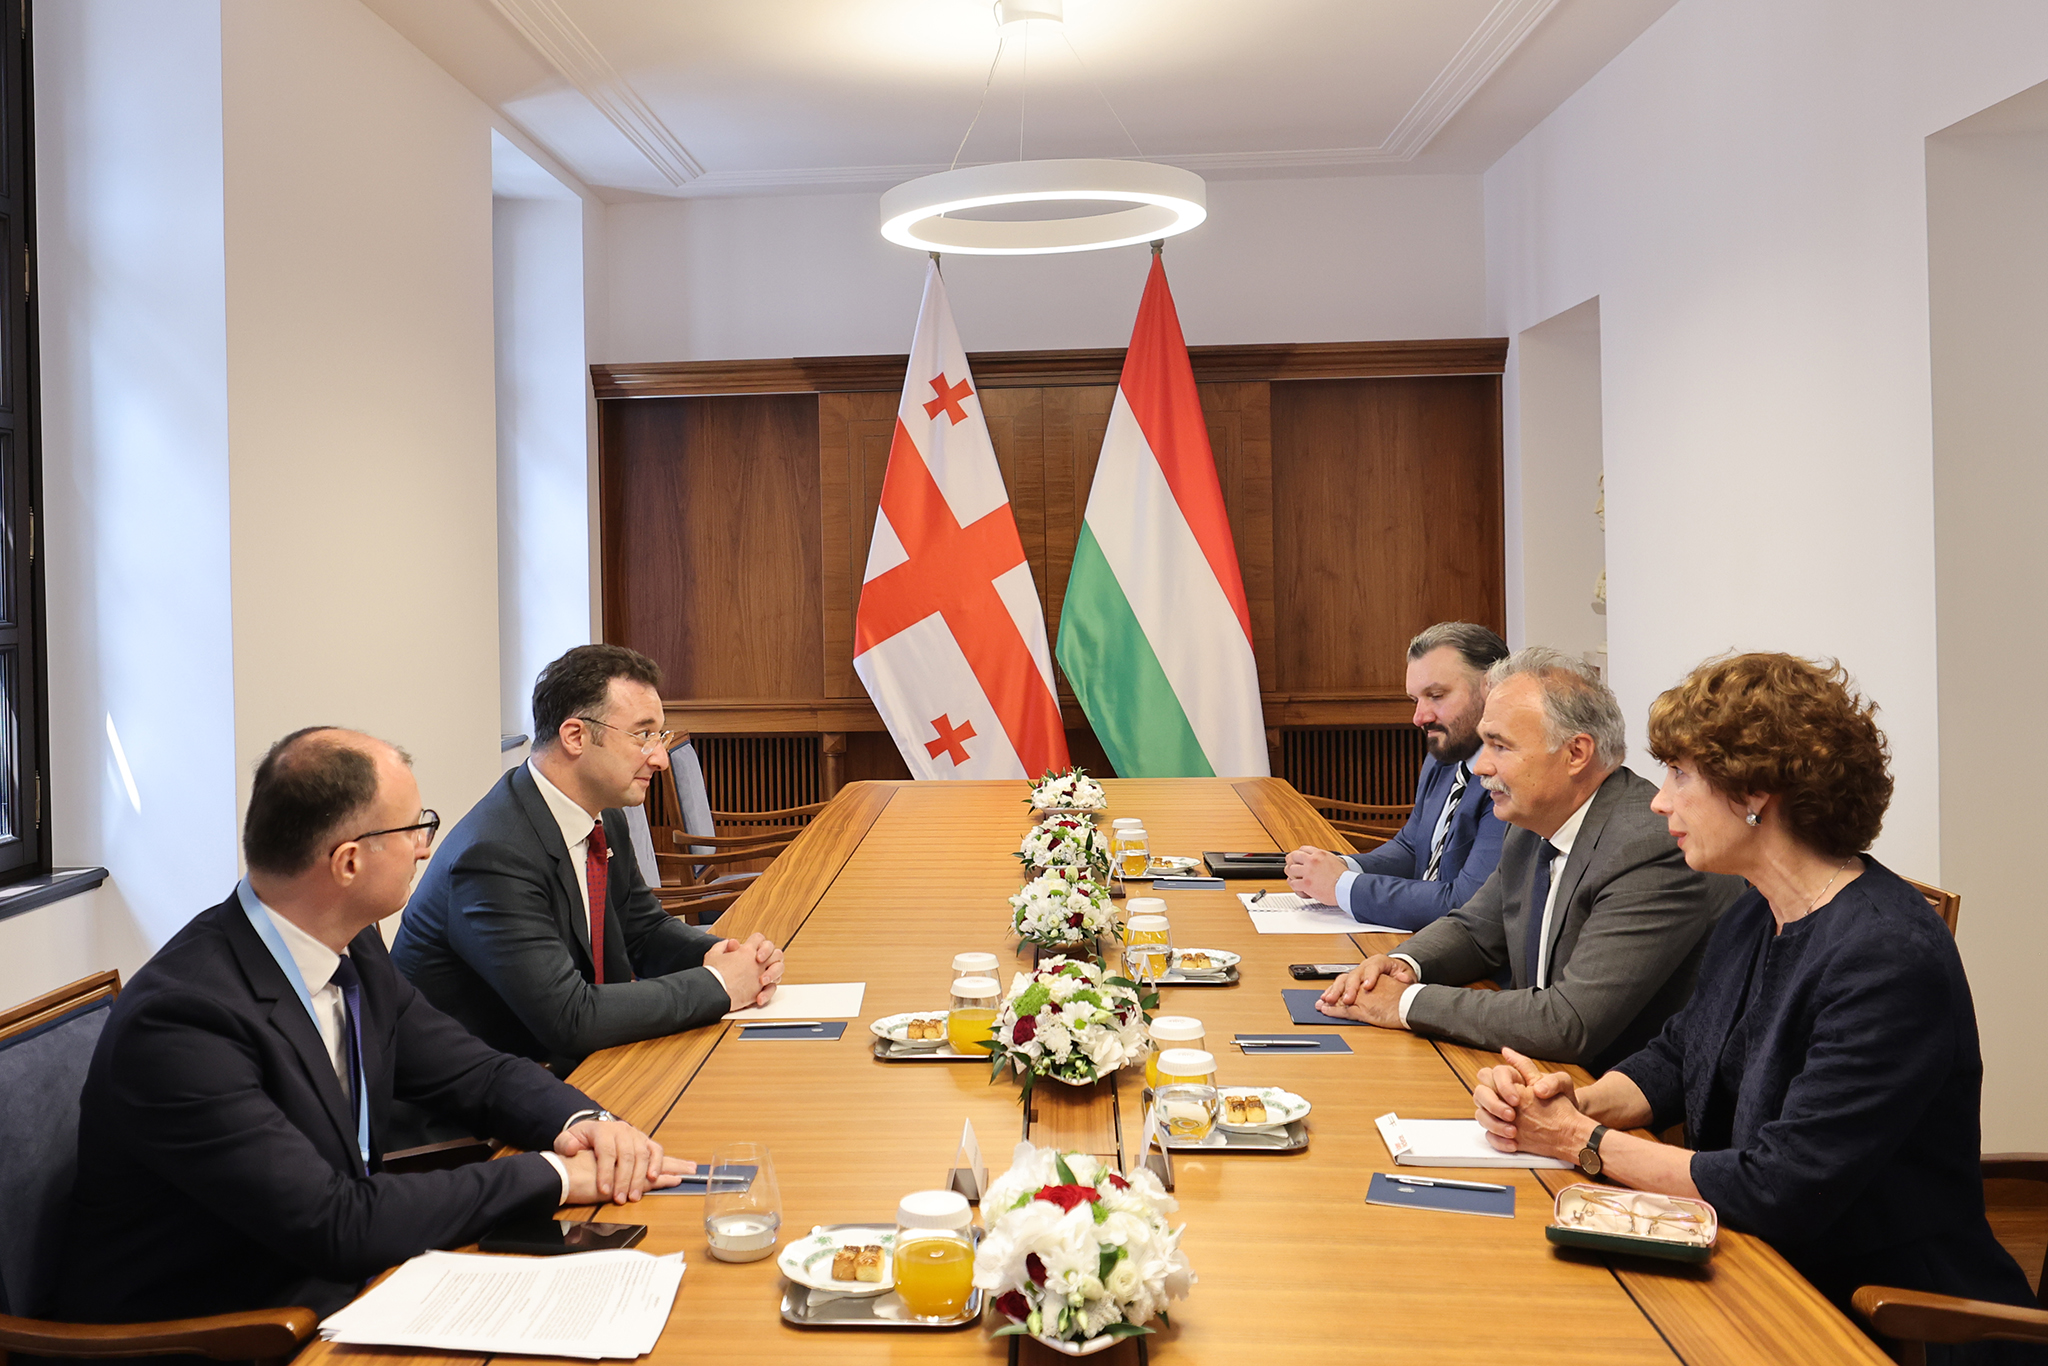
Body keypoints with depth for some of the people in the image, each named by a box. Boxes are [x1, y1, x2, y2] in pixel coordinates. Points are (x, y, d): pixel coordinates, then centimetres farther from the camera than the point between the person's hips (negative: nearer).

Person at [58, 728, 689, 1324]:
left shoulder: (351, 951, -1)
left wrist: (581, 1121, -11)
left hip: (337, 1290, 7)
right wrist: (552, 1175, -21)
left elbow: (476, 1073, 9)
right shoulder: (180, 1020, -26)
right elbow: (338, 1224, -27)